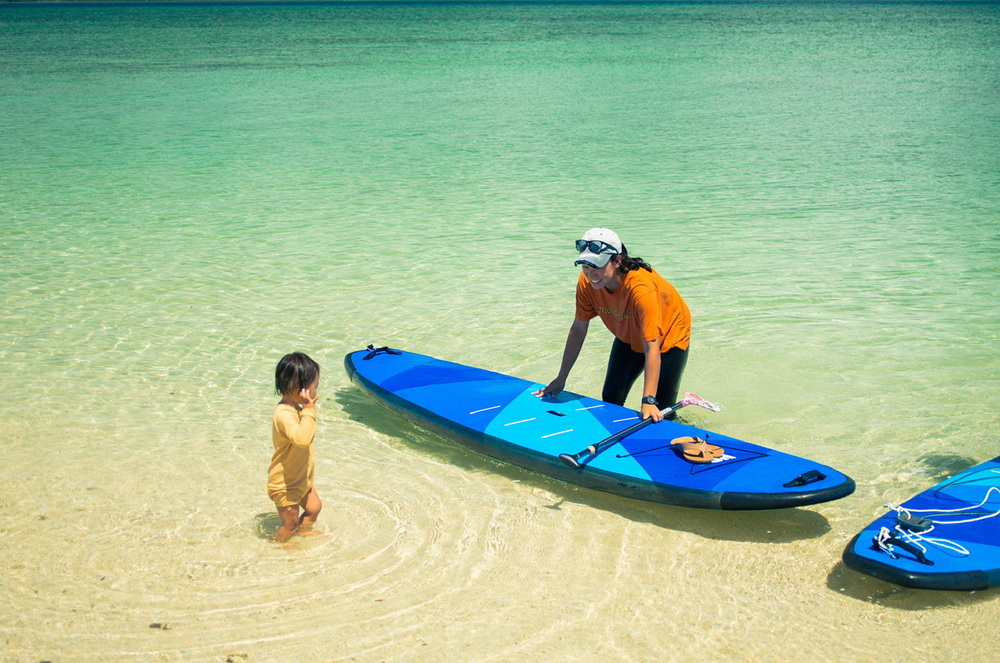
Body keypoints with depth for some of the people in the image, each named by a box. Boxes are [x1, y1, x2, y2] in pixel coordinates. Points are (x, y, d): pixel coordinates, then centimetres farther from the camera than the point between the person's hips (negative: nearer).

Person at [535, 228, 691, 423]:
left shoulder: (641, 288, -41)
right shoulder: (587, 282, -24)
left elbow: (652, 347, -43)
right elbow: (578, 330, -12)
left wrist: (649, 400, -47)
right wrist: (561, 378, -9)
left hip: (669, 337, -5)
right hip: (628, 337, 5)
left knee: (660, 412, -10)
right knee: (610, 399, 6)